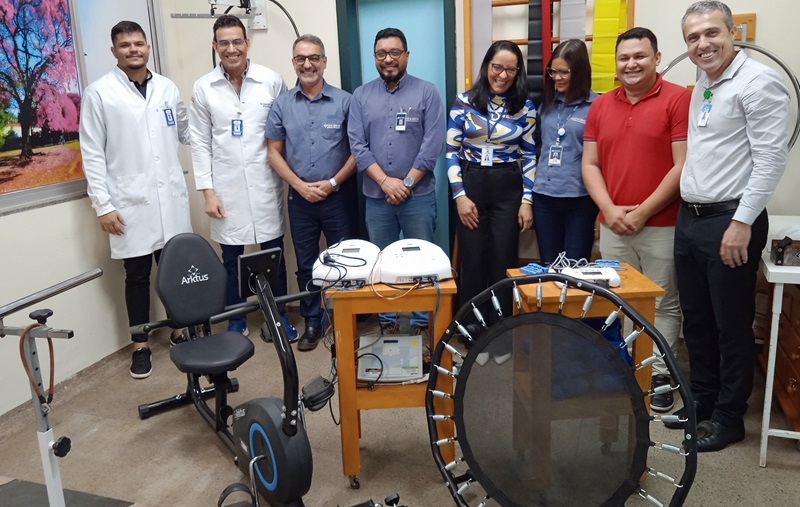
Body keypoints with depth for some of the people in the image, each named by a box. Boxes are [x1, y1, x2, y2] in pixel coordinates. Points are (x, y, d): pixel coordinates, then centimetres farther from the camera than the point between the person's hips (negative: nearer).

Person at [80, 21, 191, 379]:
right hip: (130, 203, -3)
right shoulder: (99, 93, -2)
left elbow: (186, 132, 20)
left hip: (171, 198, 3)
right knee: (137, 275, 6)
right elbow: (92, 154, -4)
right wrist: (102, 204, -9)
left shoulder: (167, 88, 8)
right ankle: (140, 346, 20)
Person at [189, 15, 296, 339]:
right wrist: (207, 191, -2)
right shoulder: (203, 88, 1)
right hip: (226, 187, 1)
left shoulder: (271, 80, -2)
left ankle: (280, 315, 27)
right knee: (230, 258, 10)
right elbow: (200, 142, 3)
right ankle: (236, 319, 27)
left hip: (265, 183, -1)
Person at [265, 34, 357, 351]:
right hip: (300, 197, 2)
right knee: (306, 263, 10)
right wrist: (300, 185, -8)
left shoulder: (344, 101, -3)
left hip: (338, 195, -2)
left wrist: (333, 182, -12)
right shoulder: (281, 105, 4)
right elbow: (274, 152, 4)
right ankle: (312, 323, 24)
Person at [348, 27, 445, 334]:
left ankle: (422, 322, 18)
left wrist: (407, 183, -13)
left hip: (419, 196, -2)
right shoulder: (361, 96, 7)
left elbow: (433, 144, -7)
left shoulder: (427, 92, 1)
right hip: (376, 197, 2)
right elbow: (357, 145, -1)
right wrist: (385, 181, -13)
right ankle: (386, 319, 25)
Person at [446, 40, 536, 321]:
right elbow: (451, 151, -2)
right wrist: (459, 195, -9)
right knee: (473, 262, 3)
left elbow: (529, 155, 5)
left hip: (508, 189, 1)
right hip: (470, 185, -1)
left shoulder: (525, 107, 2)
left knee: (504, 263, 5)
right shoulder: (464, 101, -1)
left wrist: (526, 200, -2)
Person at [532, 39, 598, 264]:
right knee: (548, 267, 13)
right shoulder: (547, 104, 10)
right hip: (544, 198, 5)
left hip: (580, 199, -4)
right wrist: (530, 192, 14)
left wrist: (601, 207, -9)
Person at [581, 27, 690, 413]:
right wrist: (610, 210, -6)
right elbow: (590, 165, 8)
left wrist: (642, 212, -13)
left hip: (662, 227, -4)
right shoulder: (601, 105, 9)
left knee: (663, 305, 7)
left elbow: (684, 166, -10)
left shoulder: (678, 99, -5)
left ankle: (659, 374, 20)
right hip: (612, 226, 4)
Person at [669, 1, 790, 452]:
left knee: (732, 326, 3)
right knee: (696, 321, 15)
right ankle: (702, 400, 30)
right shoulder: (702, 87, 15)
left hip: (730, 222, -8)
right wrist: (689, 209, 15)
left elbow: (771, 158, -16)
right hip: (690, 218, 8)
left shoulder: (758, 82, -11)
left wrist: (743, 222, -20)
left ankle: (729, 416, 18)